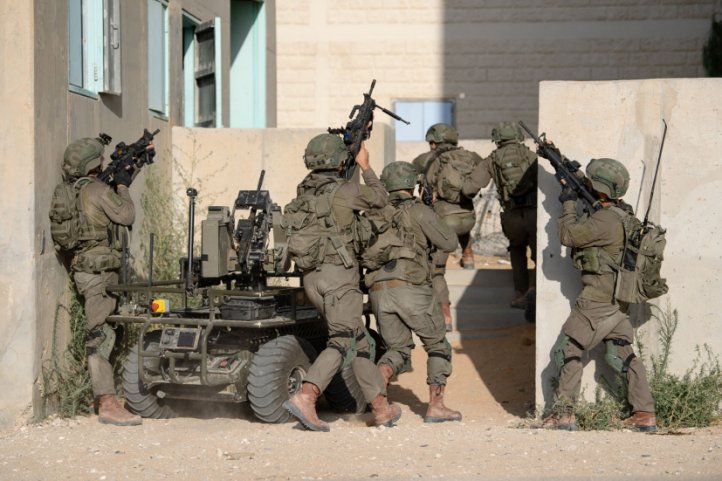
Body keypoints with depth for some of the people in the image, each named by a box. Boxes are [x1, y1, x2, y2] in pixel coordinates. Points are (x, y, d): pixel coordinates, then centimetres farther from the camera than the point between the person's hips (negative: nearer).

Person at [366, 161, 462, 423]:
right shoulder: (418, 211, 1)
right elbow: (449, 243, 4)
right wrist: (434, 221, 21)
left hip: (379, 292, 4)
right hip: (411, 290, -4)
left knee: (398, 350, 15)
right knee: (437, 346, 13)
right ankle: (436, 406, 6)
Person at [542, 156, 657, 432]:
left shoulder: (606, 221, -22)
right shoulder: (621, 213, 8)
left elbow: (568, 235, -18)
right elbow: (586, 226, 23)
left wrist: (568, 203, -5)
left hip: (597, 302, -9)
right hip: (619, 300, 9)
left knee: (567, 352, 1)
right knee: (621, 355, 13)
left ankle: (564, 414, 1)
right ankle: (645, 415, 11)